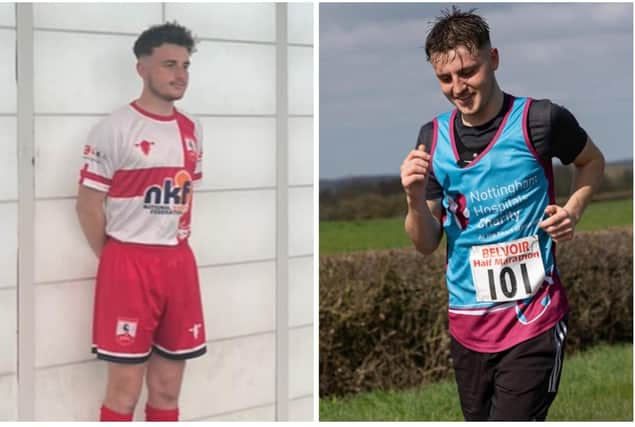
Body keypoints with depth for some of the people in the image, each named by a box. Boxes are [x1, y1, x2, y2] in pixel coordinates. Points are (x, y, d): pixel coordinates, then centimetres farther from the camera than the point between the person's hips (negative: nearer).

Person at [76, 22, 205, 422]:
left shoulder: (192, 129, 10)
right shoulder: (114, 129, -9)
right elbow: (88, 205, -6)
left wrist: (173, 251, 14)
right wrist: (117, 262, 1)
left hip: (179, 264, 6)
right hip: (128, 264, -6)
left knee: (168, 388, 11)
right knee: (125, 388, -2)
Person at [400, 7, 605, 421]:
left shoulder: (539, 120, -10)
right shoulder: (433, 138, 2)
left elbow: (593, 161, 11)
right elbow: (427, 245, 6)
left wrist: (572, 211, -6)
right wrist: (416, 200, -13)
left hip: (533, 318, -5)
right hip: (466, 321, 5)